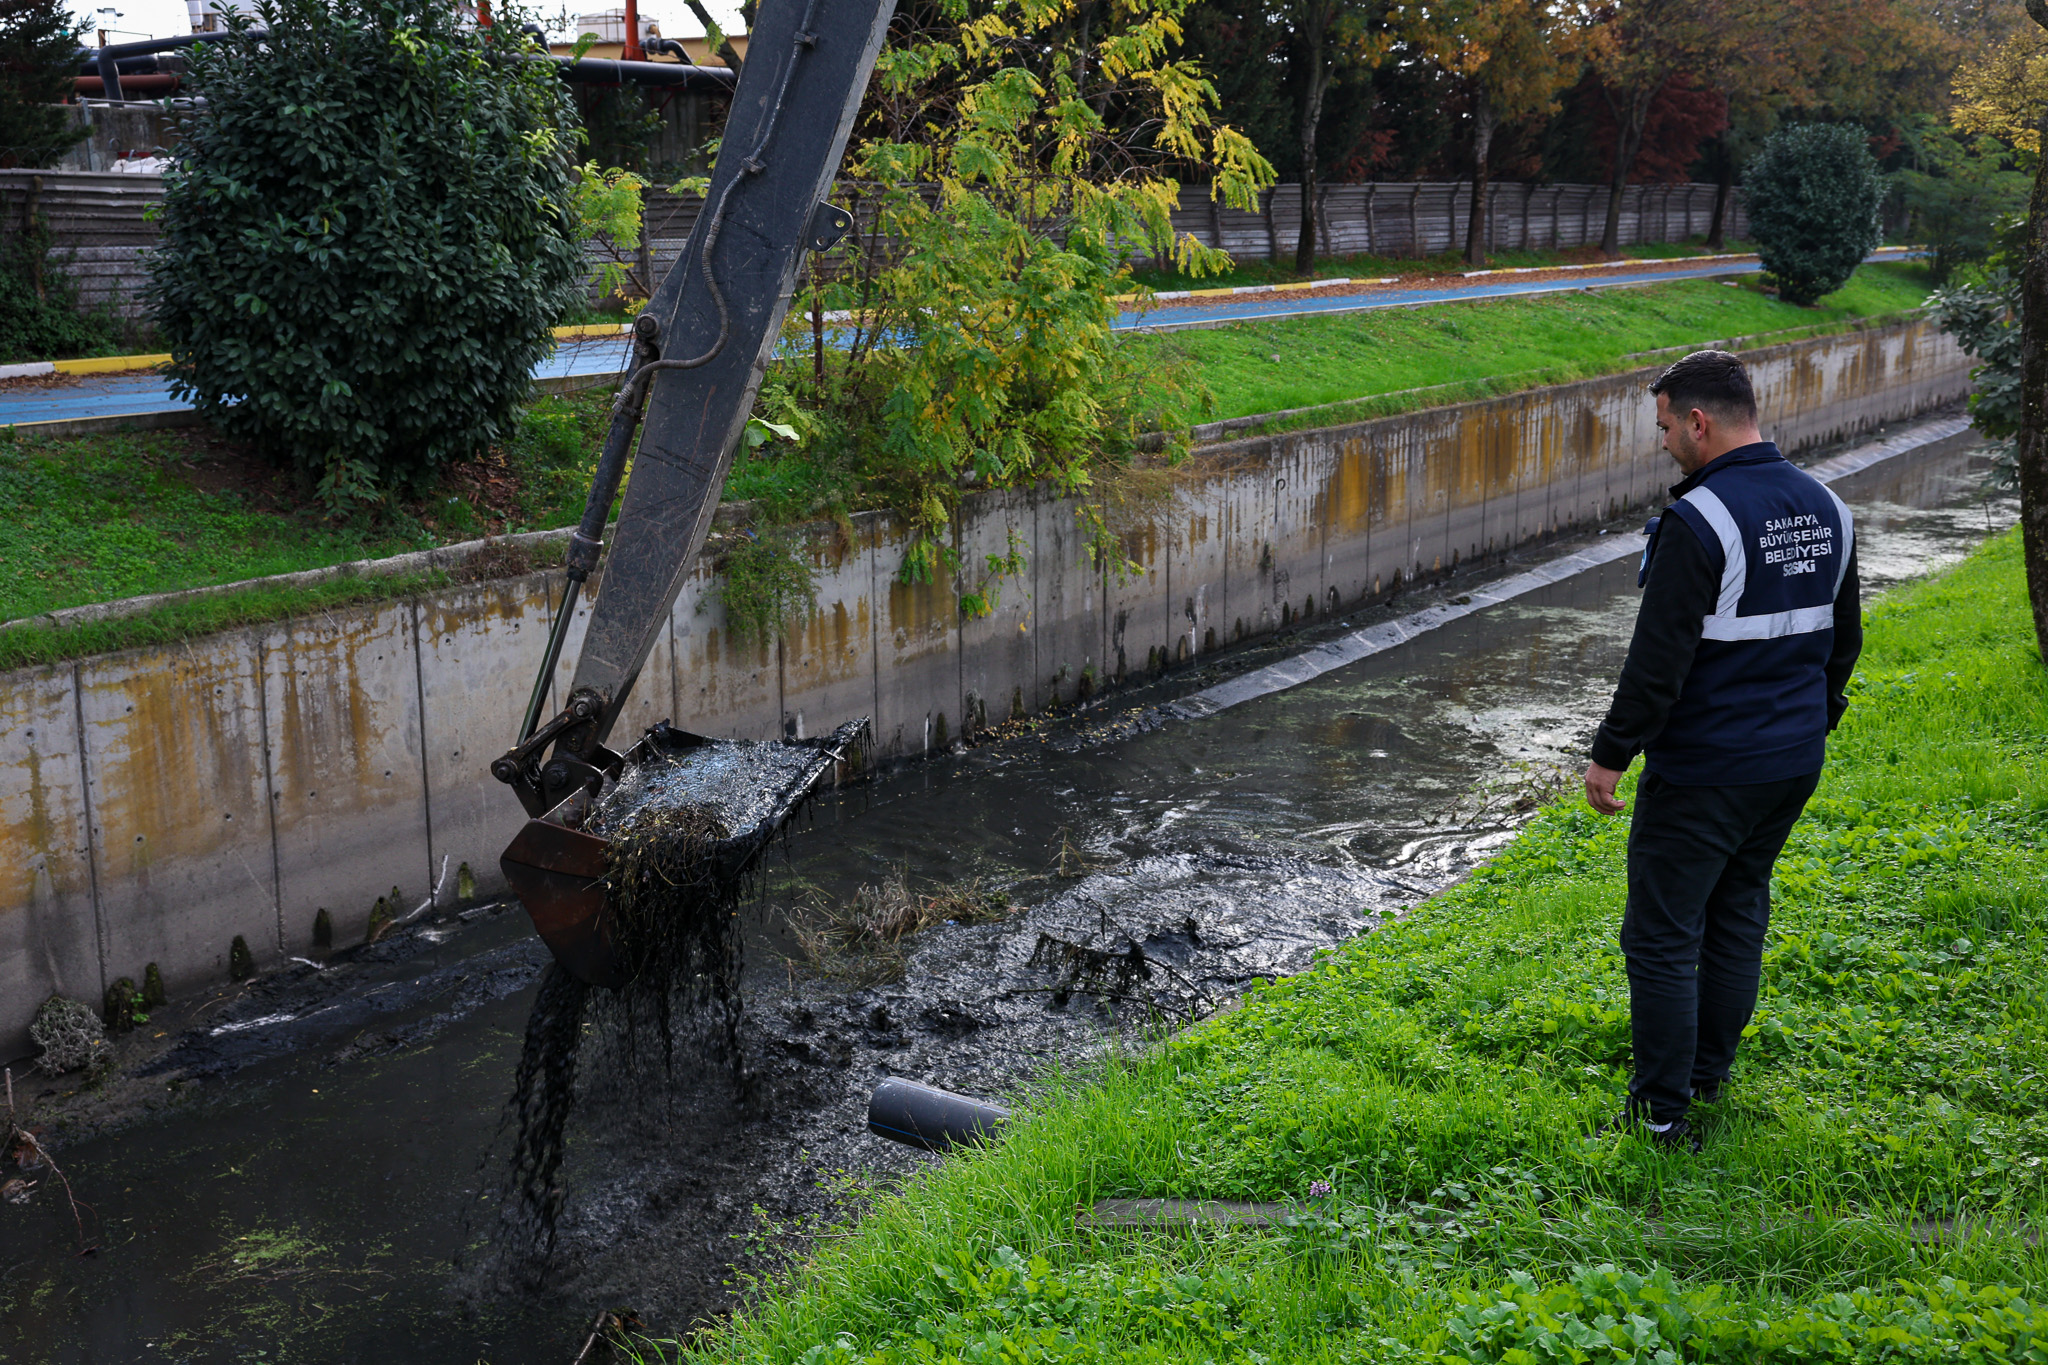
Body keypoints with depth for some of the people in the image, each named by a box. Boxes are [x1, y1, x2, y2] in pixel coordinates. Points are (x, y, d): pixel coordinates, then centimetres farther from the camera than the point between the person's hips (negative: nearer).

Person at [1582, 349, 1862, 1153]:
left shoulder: (1698, 521, -20)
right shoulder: (1826, 508, 6)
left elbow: (1659, 658, -22)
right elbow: (1843, 639, 16)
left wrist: (1611, 754, -13)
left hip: (1703, 772, -8)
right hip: (1795, 762, 9)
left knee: (1662, 935, 1)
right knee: (1738, 912, 21)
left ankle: (1662, 1115, 7)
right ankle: (1708, 1073, 34)